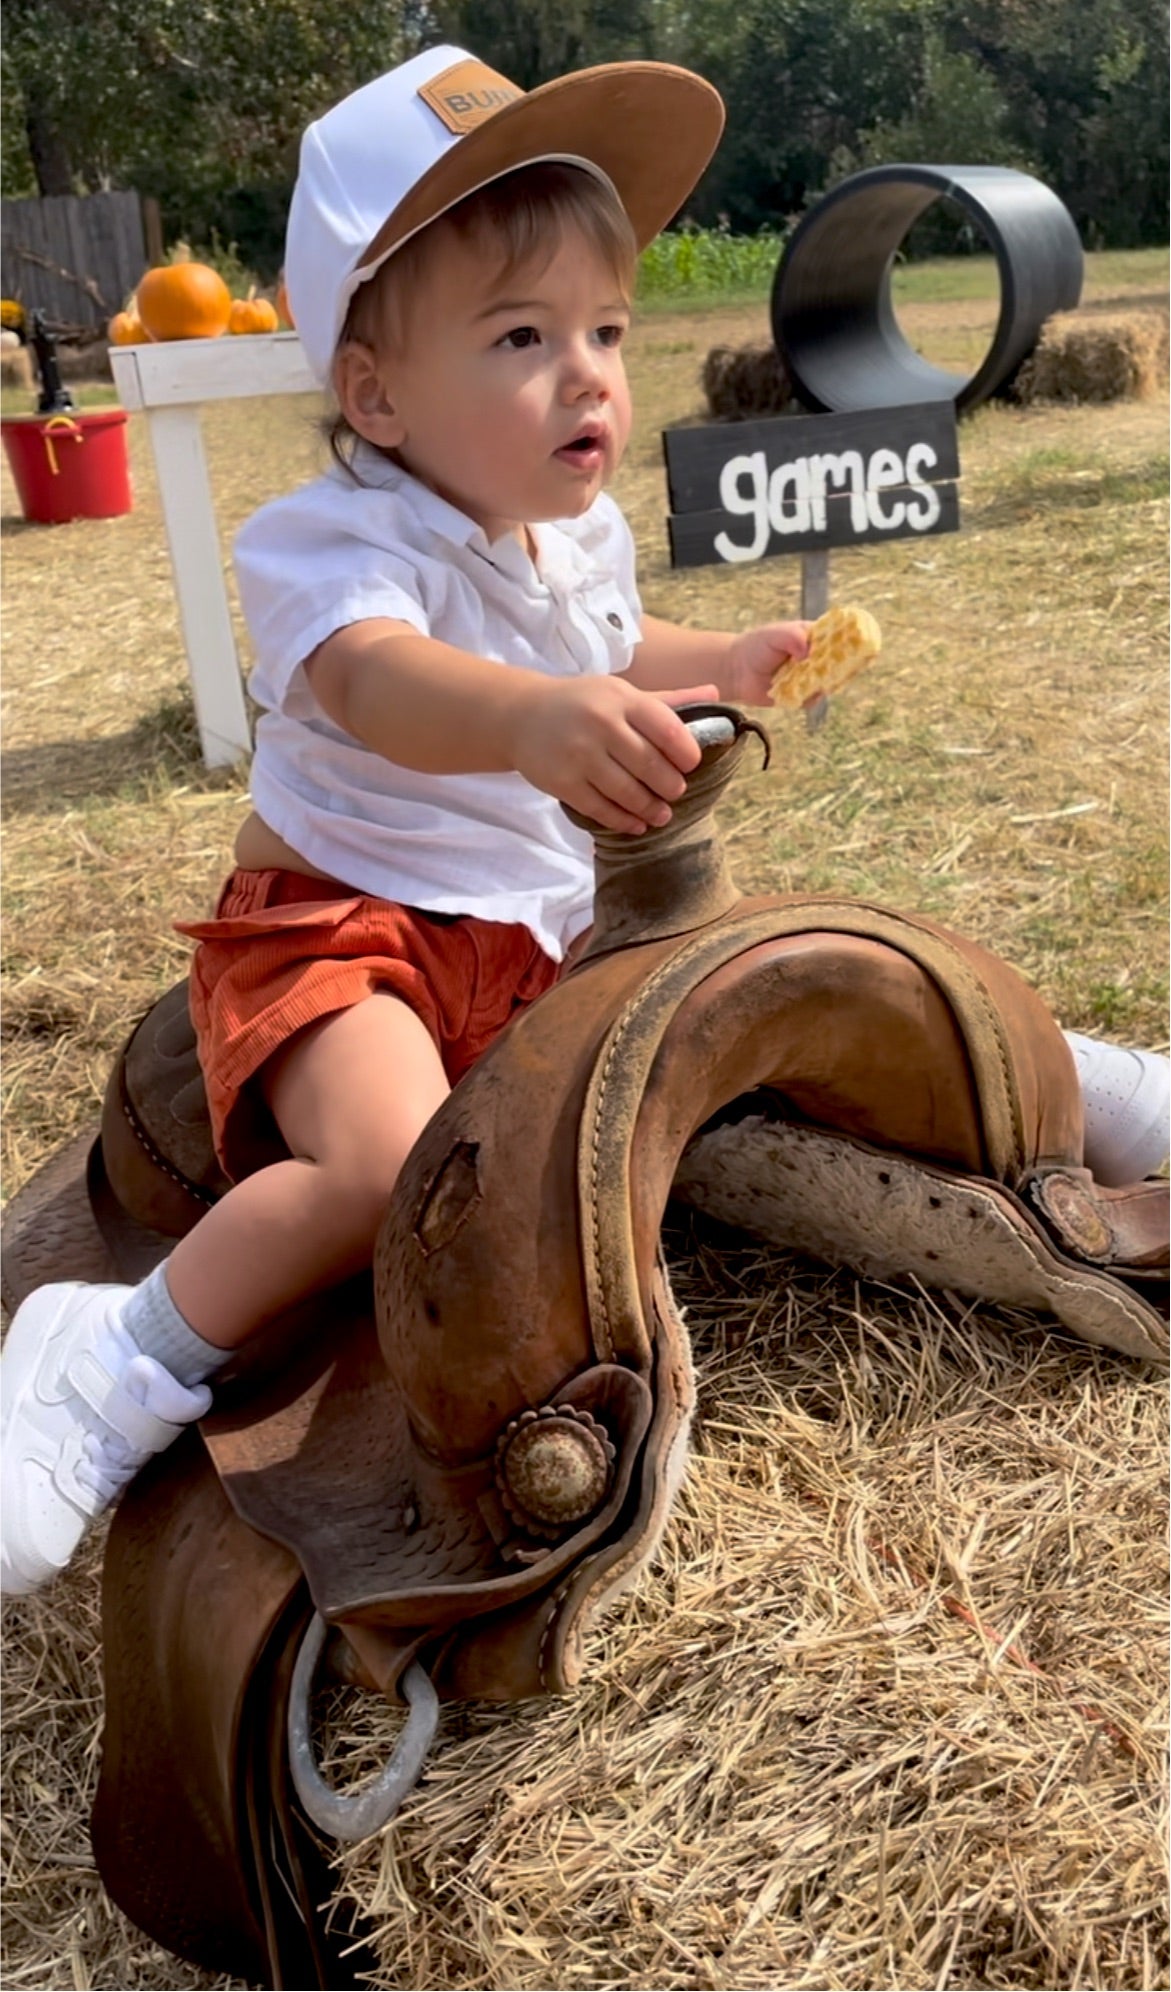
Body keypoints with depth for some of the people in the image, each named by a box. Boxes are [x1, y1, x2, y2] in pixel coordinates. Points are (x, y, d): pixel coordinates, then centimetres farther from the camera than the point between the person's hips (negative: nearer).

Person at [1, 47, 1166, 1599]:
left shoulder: (582, 536, 5)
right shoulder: (345, 541, -20)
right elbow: (377, 678, -45)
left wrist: (721, 664, 13)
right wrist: (532, 717, -65)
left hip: (534, 930, 8)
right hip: (344, 926, -8)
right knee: (398, 1167, -31)